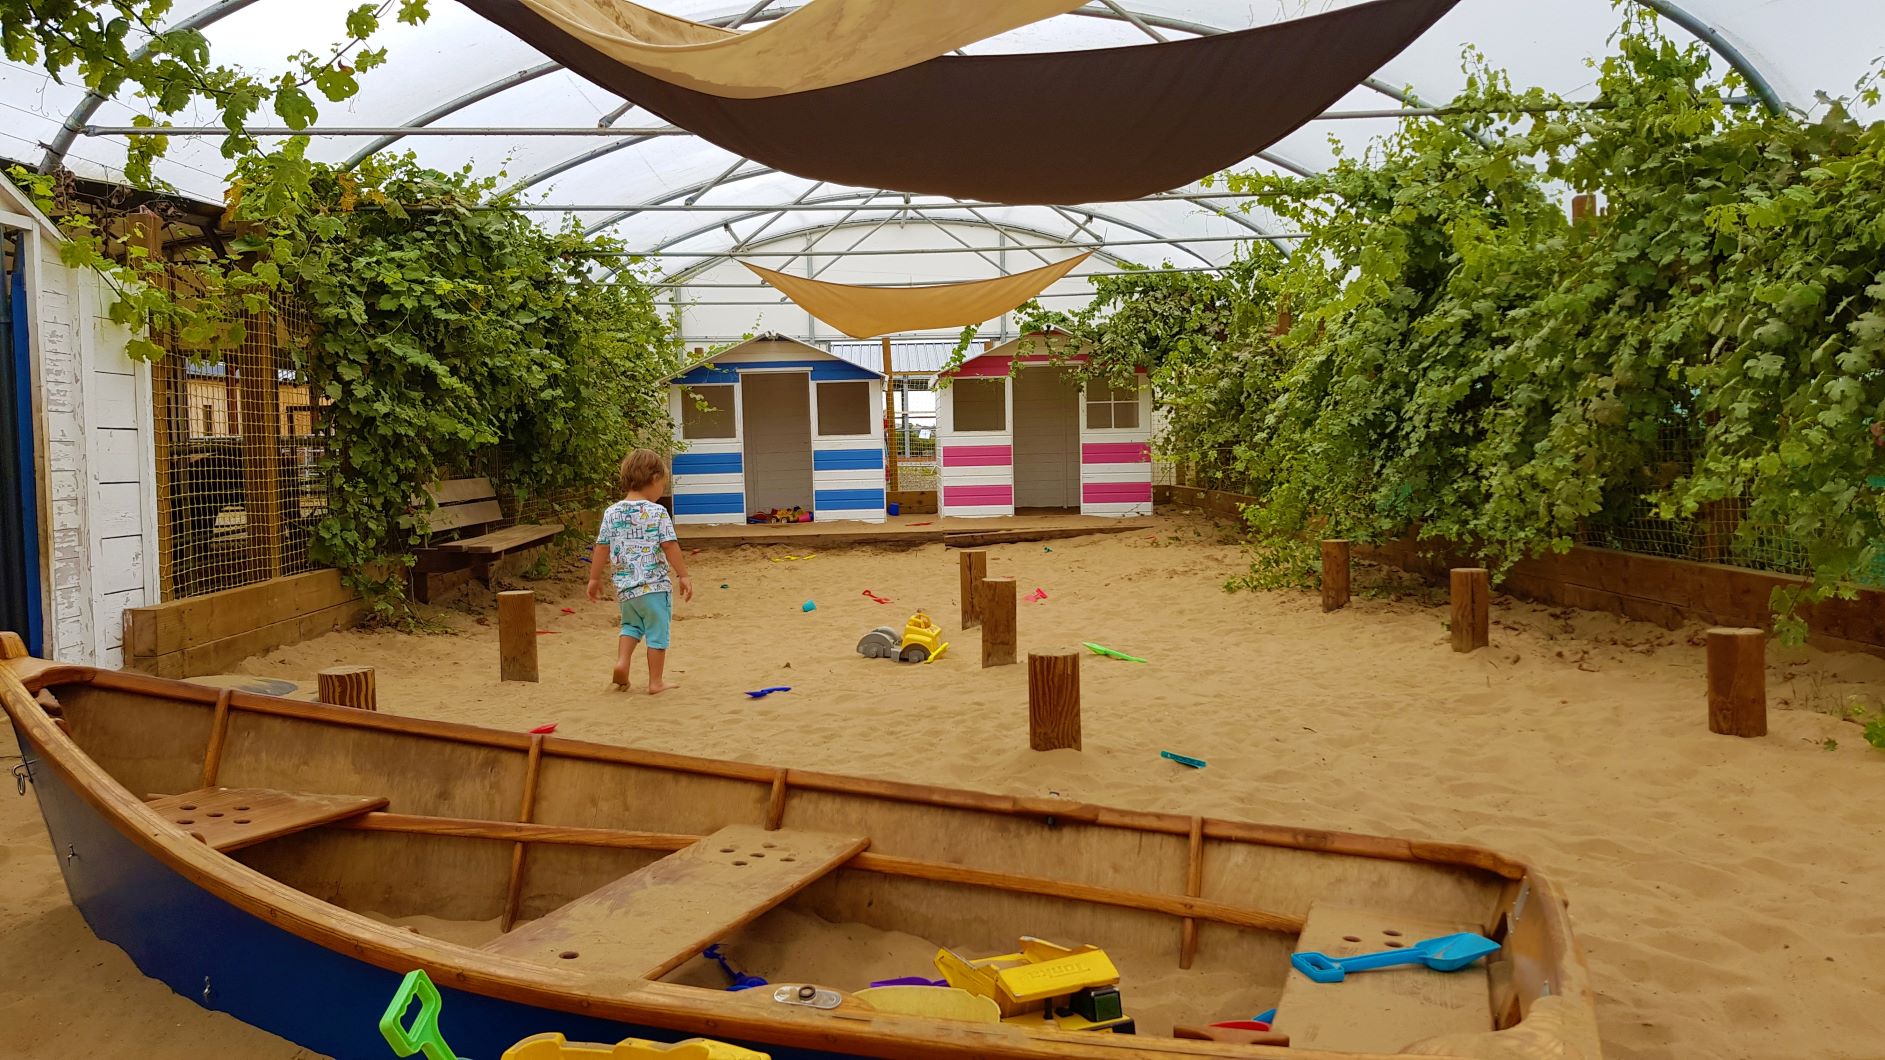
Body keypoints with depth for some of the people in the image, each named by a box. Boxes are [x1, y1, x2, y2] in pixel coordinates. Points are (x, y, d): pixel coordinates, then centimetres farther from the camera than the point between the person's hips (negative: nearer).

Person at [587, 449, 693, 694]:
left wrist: (594, 578, 14)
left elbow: (601, 547, 6)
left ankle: (622, 661, 6)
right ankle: (655, 682, 11)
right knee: (657, 632, 6)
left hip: (624, 586, 5)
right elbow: (669, 546, -12)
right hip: (655, 585, -5)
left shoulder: (612, 513, 4)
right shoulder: (657, 513, -9)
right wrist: (683, 575, -5)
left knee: (631, 624, 26)